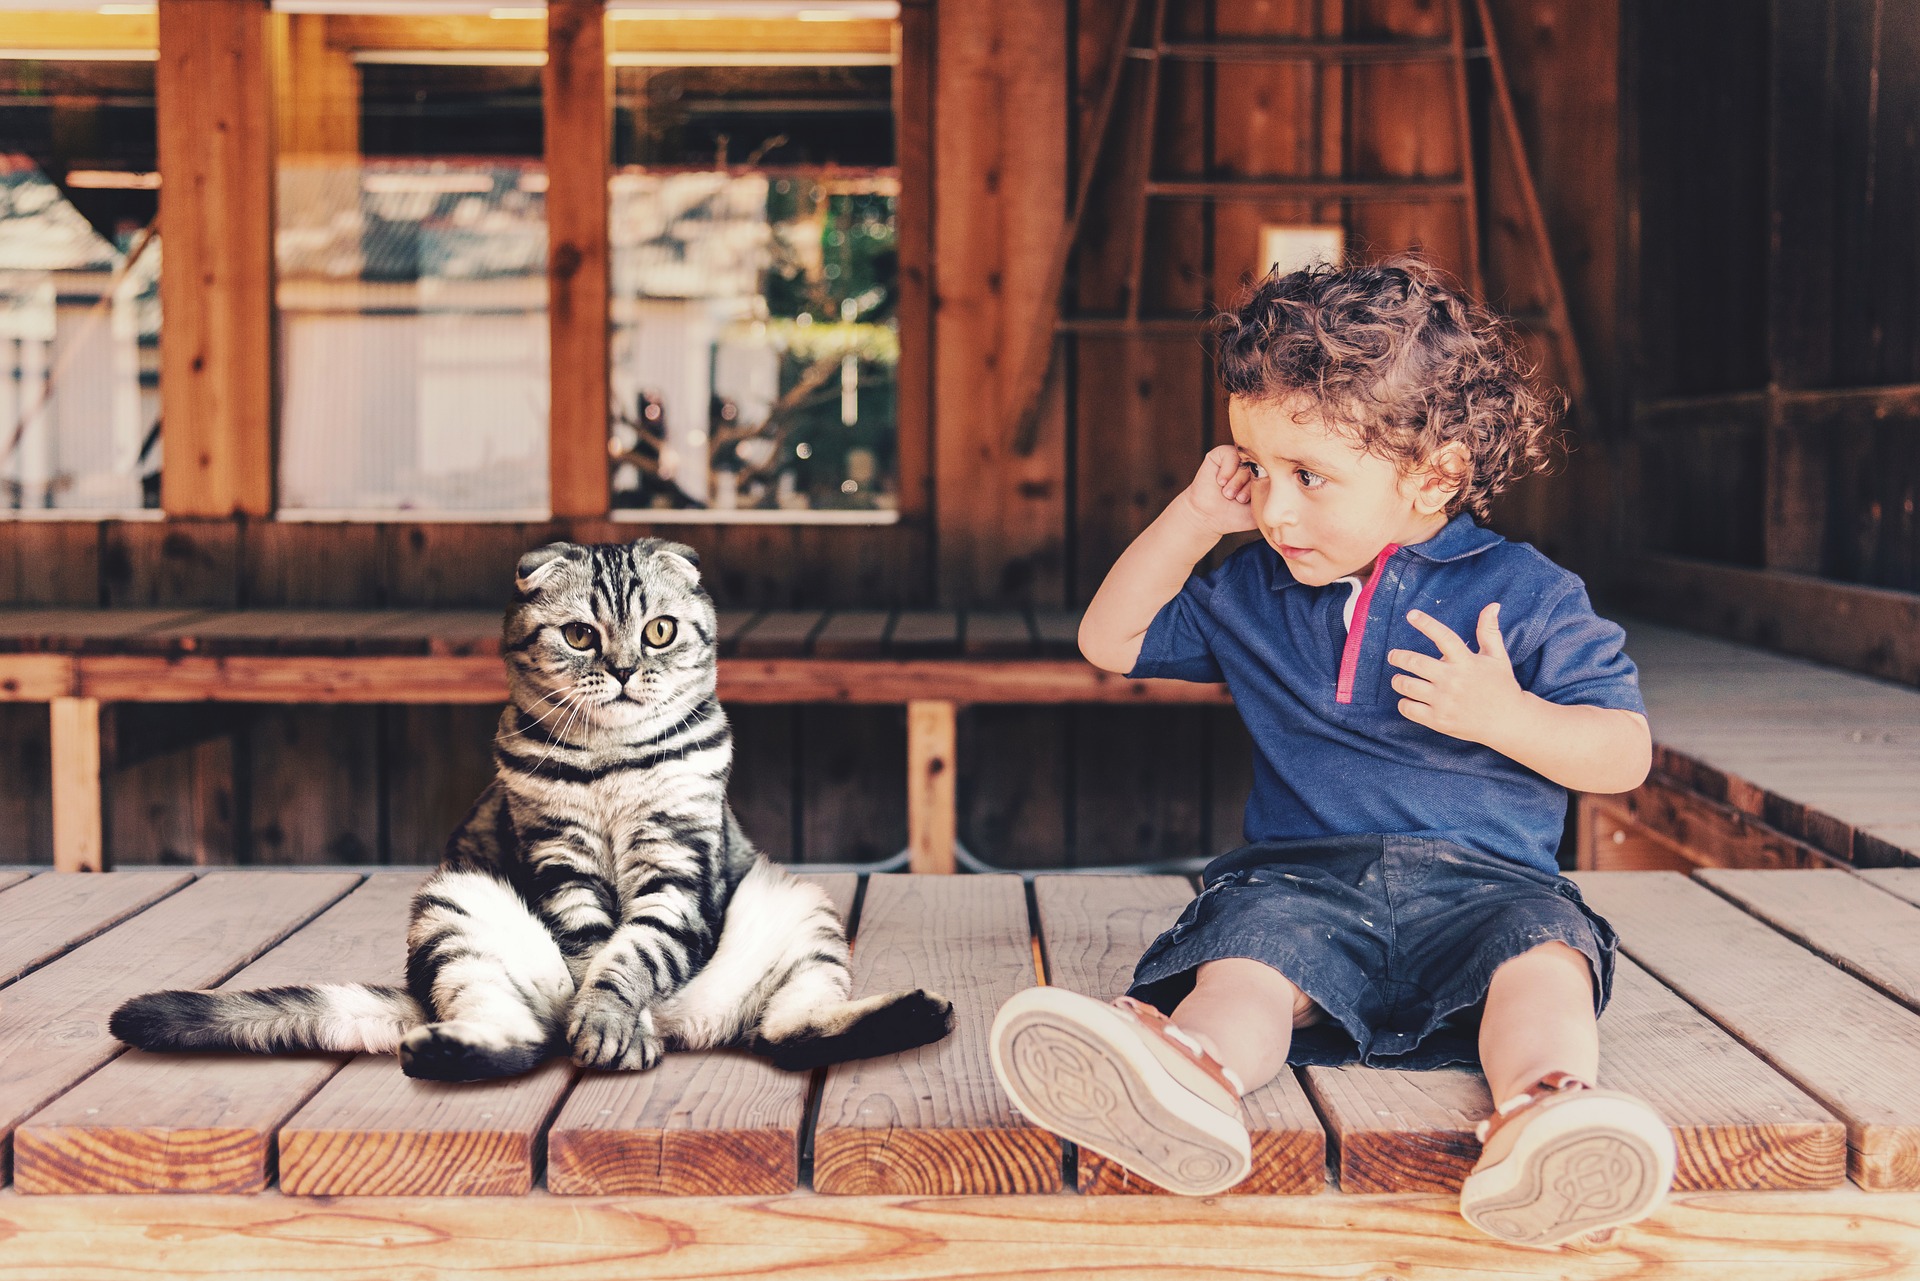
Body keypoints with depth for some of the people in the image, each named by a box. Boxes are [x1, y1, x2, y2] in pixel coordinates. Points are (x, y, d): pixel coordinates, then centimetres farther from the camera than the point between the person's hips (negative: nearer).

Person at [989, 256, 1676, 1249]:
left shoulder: (1525, 596, 4)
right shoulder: (1252, 593, 17)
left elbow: (1626, 755, 4)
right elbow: (1110, 641, 25)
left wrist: (1504, 715, -15)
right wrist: (1192, 521, 13)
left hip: (1482, 878, -1)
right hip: (1301, 874, 2)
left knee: (1541, 952, -35)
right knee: (1245, 954, -32)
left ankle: (1538, 1114, -63)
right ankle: (1194, 1074, -64)